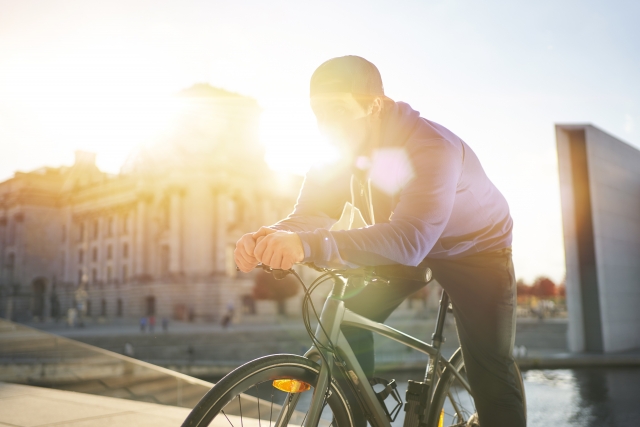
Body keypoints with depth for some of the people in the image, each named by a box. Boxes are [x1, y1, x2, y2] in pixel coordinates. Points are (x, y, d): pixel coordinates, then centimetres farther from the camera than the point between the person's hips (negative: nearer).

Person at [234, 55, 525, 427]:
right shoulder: (341, 151, -17)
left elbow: (410, 239, -50)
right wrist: (268, 239, -45)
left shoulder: (432, 147, -37)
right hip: (404, 245, 5)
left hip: (476, 246, -4)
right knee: (347, 317, -12)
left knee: (492, 374, -10)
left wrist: (310, 246, -62)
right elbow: (309, 215, -21)